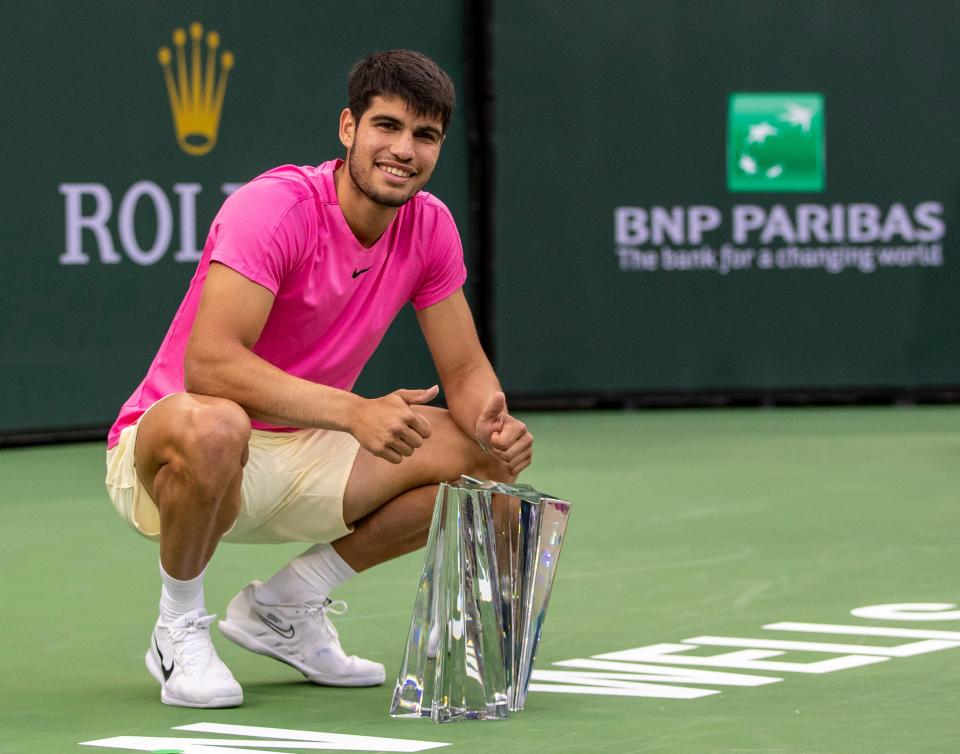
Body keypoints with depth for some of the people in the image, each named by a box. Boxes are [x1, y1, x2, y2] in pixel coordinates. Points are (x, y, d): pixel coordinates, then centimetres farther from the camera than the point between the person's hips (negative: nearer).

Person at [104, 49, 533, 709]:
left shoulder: (430, 226, -3)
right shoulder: (274, 207, -24)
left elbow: (464, 369, 5)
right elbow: (210, 362, -35)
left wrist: (496, 425, -20)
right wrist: (353, 412, -44)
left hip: (302, 457, 7)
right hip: (163, 453, -7)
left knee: (487, 460, -7)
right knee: (211, 426, -42)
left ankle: (284, 605, 7)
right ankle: (180, 629, -13)